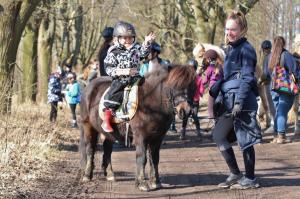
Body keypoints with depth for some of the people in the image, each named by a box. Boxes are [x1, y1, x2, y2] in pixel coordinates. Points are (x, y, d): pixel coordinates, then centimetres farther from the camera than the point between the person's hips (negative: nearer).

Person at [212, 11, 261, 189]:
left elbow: (247, 78, -16)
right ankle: (235, 174, 17)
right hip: (230, 101, 10)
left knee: (245, 140, -3)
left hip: (242, 101, -10)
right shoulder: (231, 48, 16)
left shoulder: (245, 49, -10)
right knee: (219, 136, 11)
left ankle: (250, 179, 5)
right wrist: (218, 93, 22)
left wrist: (239, 102, -21)